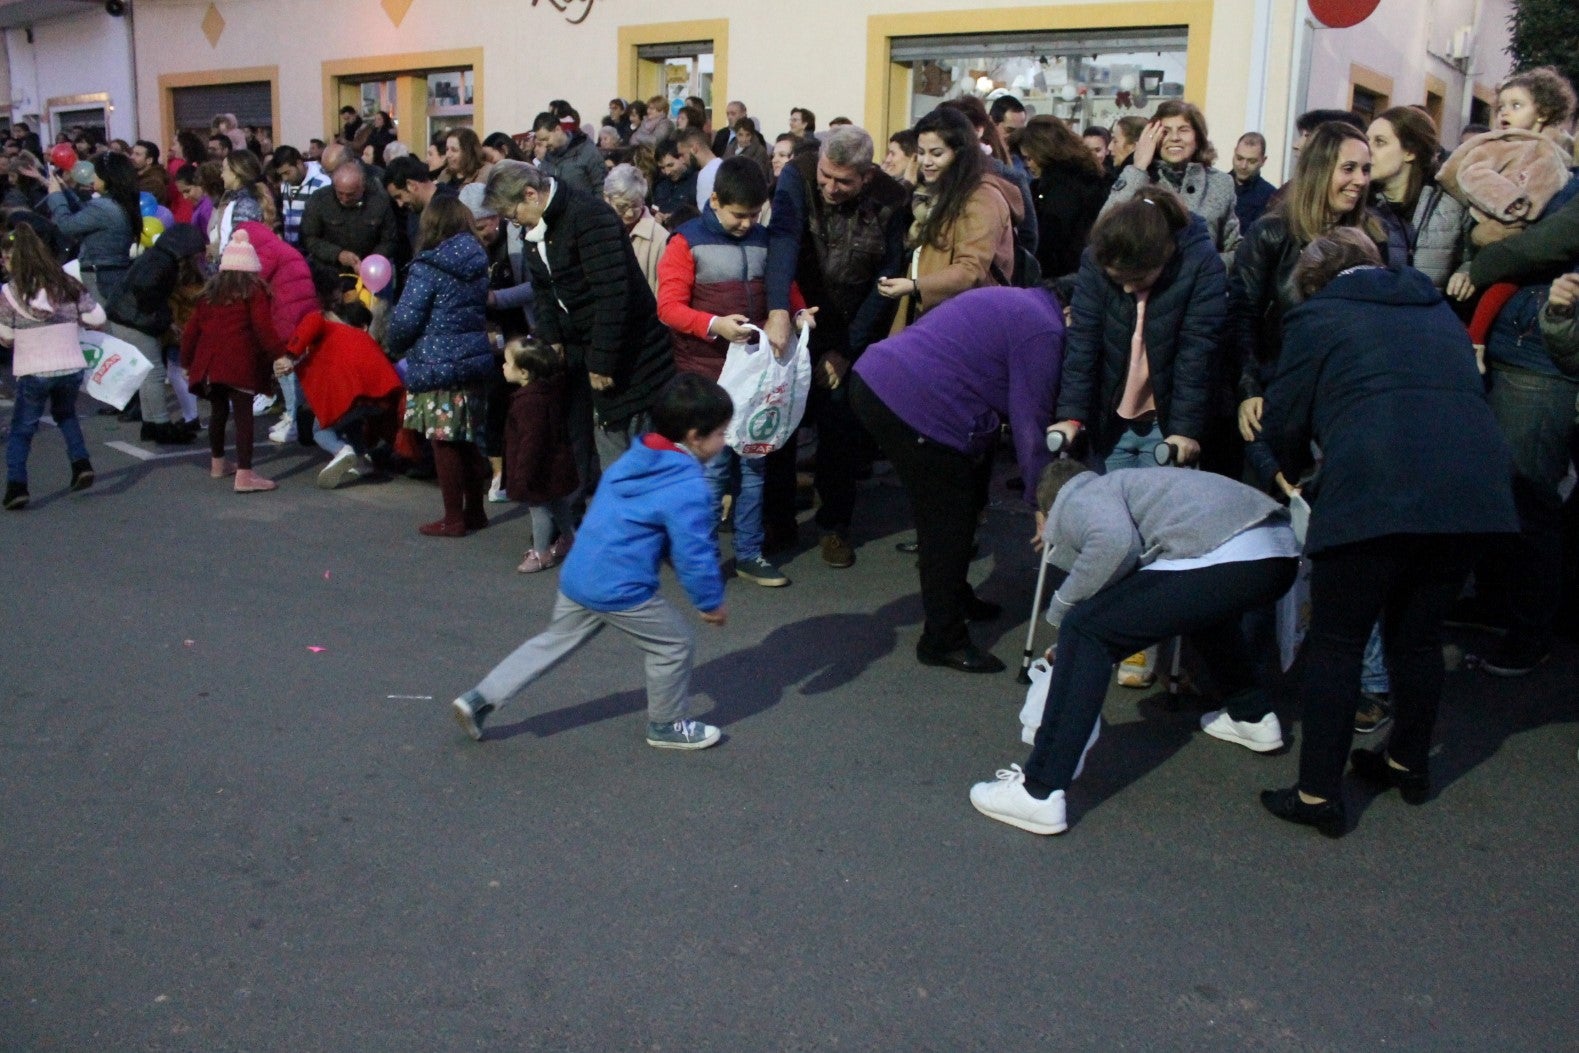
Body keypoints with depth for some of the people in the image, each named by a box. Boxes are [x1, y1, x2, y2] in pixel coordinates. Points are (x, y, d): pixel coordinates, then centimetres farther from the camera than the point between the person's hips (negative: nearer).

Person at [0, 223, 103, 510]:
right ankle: (81, 463, 14)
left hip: (33, 373, -3)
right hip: (71, 368, 3)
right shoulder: (68, 285, -2)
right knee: (66, 414, 29)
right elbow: (98, 318, 1)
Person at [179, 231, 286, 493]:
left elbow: (191, 330, 20)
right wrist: (280, 353, -8)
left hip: (208, 362, 6)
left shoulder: (210, 293, 20)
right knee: (243, 414, -8)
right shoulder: (254, 291, 3)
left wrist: (186, 361, 28)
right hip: (240, 363, -6)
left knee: (218, 411, 22)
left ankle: (217, 463, 35)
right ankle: (244, 475, -15)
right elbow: (264, 328, -10)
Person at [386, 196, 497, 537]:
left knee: (444, 444, 2)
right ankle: (474, 511, 24)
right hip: (475, 359, 7)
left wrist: (394, 347, 4)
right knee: (469, 441, 15)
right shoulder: (478, 264, 8)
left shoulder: (427, 268, -13)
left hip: (437, 367, -7)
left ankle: (453, 519, 9)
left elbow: (405, 319, -16)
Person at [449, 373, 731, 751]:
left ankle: (479, 699, 25)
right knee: (675, 646, 12)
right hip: (621, 589, -8)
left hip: (577, 576, 8)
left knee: (553, 642, 24)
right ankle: (668, 726, 27)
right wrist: (711, 601, -2)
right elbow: (694, 553, -17)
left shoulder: (632, 460, 9)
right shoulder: (688, 487, -18)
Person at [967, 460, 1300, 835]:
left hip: (1224, 560, -9)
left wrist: (1062, 606, 1)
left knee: (1084, 630, -4)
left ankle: (1038, 793, -9)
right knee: (1200, 604, 41)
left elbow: (1115, 542, -13)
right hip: (1283, 551, 9)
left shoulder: (1074, 500, 11)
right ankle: (1252, 716, 48)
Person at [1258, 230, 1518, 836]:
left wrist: (1296, 475, 27)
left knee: (1336, 643, 4)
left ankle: (1319, 795, 7)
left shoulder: (1317, 316, 10)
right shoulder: (1438, 312, 28)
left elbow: (1285, 421, 5)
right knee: (1419, 634, 21)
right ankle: (1410, 764, 36)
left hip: (1376, 496, -6)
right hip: (1476, 489, 6)